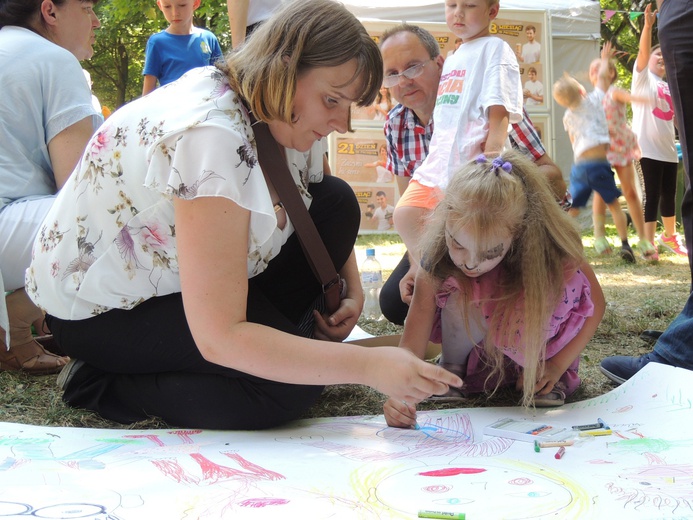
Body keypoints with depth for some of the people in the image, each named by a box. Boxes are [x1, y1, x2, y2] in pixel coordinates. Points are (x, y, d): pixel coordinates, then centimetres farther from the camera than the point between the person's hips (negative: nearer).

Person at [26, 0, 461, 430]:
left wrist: (352, 290, -5)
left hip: (177, 275, 8)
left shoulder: (284, 118, -9)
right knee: (291, 383, -26)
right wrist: (368, 366, -38)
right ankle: (108, 386, -8)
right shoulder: (209, 138, -35)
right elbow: (217, 337, -37)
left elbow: (333, 216, 14)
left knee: (336, 202, -5)